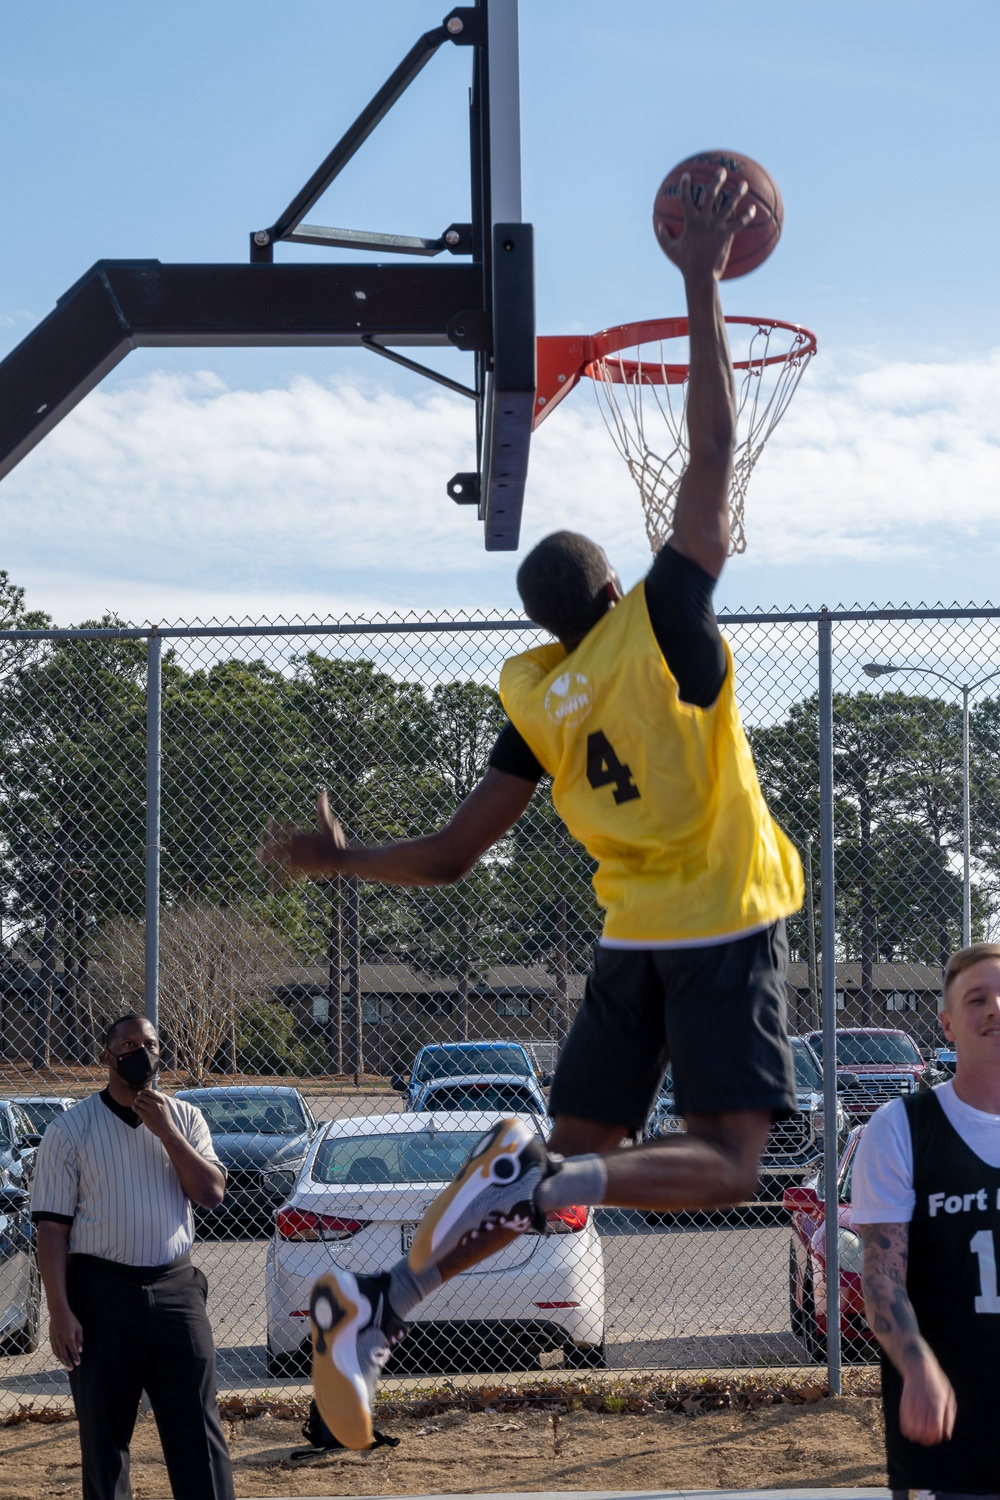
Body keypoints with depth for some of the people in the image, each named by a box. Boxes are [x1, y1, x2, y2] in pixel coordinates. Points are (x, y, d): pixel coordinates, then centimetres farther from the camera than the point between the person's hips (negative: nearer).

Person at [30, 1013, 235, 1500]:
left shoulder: (184, 1118, 9)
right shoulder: (69, 1130, -1)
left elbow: (211, 1194, -3)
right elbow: (52, 1227, -5)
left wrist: (166, 1131, -10)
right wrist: (60, 1312, -13)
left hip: (176, 1287, 2)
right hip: (102, 1291, -2)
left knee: (198, 1424, 1)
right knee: (103, 1433, 4)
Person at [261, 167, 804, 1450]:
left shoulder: (533, 696, 3)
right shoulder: (661, 620, -8)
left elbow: (453, 855, 1)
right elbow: (712, 448, -7)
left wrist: (341, 860, 17)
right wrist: (703, 286, -3)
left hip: (632, 942, 5)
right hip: (726, 924, -5)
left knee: (572, 1161, 9)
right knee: (724, 1162, -6)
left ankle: (380, 1307, -9)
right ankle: (528, 1178, -31)